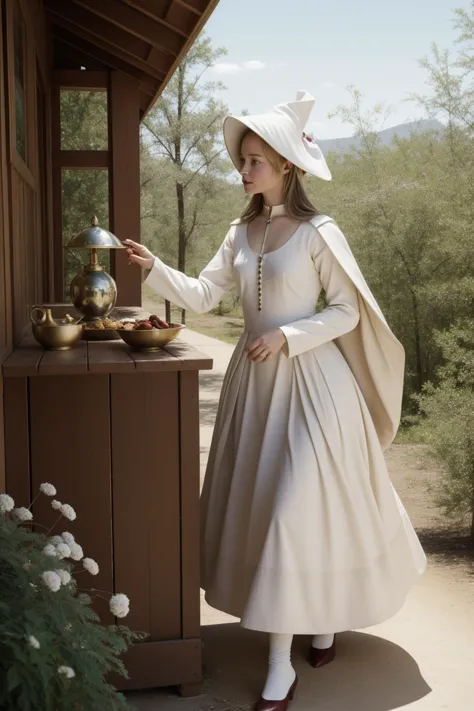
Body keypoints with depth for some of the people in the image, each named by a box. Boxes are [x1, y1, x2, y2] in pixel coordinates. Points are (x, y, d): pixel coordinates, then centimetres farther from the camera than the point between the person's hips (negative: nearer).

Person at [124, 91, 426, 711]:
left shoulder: (318, 233, -10)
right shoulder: (242, 233, 7)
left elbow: (347, 312, -9)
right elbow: (202, 296, 6)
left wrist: (286, 336, -19)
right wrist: (154, 267, -7)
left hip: (309, 381, -6)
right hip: (254, 379, 7)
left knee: (302, 505, -6)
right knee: (260, 502, 10)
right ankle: (316, 616, 30)